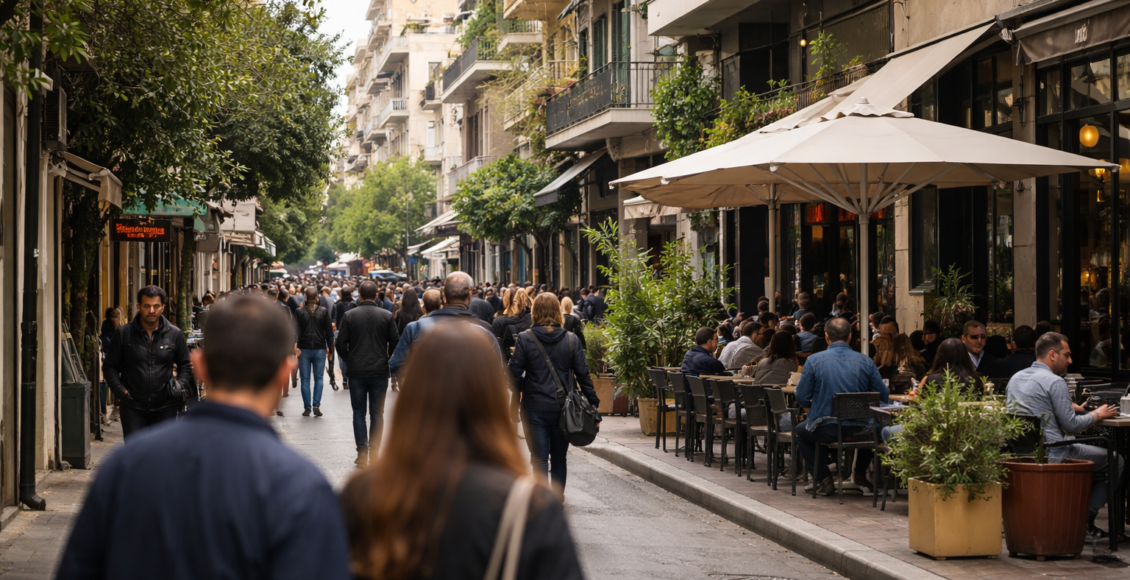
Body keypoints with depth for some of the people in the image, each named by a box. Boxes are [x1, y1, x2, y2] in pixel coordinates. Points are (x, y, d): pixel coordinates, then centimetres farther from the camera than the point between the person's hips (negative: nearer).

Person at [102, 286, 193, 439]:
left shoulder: (175, 334, 3)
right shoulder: (123, 334, 0)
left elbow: (185, 365, 14)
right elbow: (110, 366, 7)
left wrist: (181, 384, -4)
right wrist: (120, 390, -6)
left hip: (165, 408, 1)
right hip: (133, 407, -1)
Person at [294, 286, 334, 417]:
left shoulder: (299, 312, -3)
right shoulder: (324, 312, -1)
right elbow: (329, 331, 1)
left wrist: (294, 346, -5)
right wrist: (330, 348, 8)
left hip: (304, 349, 0)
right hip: (320, 349, 0)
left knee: (305, 379, 5)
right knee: (318, 378, 8)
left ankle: (307, 408, 2)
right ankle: (316, 405, -4)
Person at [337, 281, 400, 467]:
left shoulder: (349, 316, -4)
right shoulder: (387, 316, -3)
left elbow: (341, 344, -4)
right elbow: (395, 343, -2)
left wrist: (349, 361, 12)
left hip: (356, 371, 0)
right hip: (380, 370, 0)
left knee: (359, 412, 7)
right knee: (377, 413, 8)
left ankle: (362, 452, -2)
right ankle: (375, 452, 6)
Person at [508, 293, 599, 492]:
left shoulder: (525, 339, -8)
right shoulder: (571, 339, -2)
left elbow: (516, 374, -7)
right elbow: (583, 375, -1)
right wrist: (593, 404, 4)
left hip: (535, 408, -2)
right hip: (563, 408, 2)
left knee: (539, 459, 1)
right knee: (559, 457, 17)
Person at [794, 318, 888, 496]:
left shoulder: (814, 360, -7)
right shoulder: (866, 361, -2)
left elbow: (802, 399, -4)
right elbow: (884, 397, 1)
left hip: (827, 430, -2)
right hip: (860, 431, 2)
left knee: (799, 431, 31)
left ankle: (823, 479, 19)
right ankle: (860, 476, 34)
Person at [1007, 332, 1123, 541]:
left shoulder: (1015, 379, 11)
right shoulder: (1054, 382, -14)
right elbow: (1072, 425, -15)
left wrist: (1070, 408, 23)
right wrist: (1097, 414, 2)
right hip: (1053, 456, -9)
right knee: (1115, 461, 6)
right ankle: (1085, 521, 4)